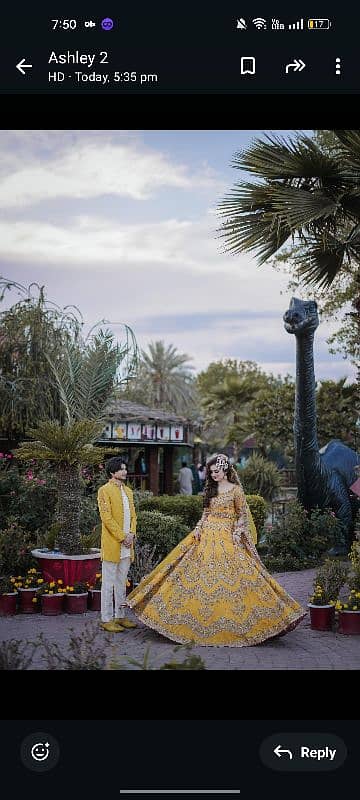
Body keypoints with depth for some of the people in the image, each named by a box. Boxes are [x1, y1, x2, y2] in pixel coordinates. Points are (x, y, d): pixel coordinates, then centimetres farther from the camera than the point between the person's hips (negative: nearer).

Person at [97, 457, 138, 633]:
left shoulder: (128, 491, 15)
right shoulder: (105, 490, -8)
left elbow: (133, 515, 15)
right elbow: (106, 517, -14)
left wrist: (131, 534, -2)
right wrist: (122, 537, -15)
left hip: (126, 545, 7)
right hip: (112, 544, -7)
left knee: (122, 582, 14)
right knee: (109, 583, -1)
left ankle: (120, 616, 21)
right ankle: (106, 619, 4)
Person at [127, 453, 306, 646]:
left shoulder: (235, 490, -4)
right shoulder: (210, 489, 12)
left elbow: (243, 514, -1)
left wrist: (238, 532, -12)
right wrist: (199, 528, 4)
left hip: (227, 538, -5)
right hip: (207, 536, 5)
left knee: (229, 577, -7)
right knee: (202, 577, 4)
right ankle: (202, 618, 11)